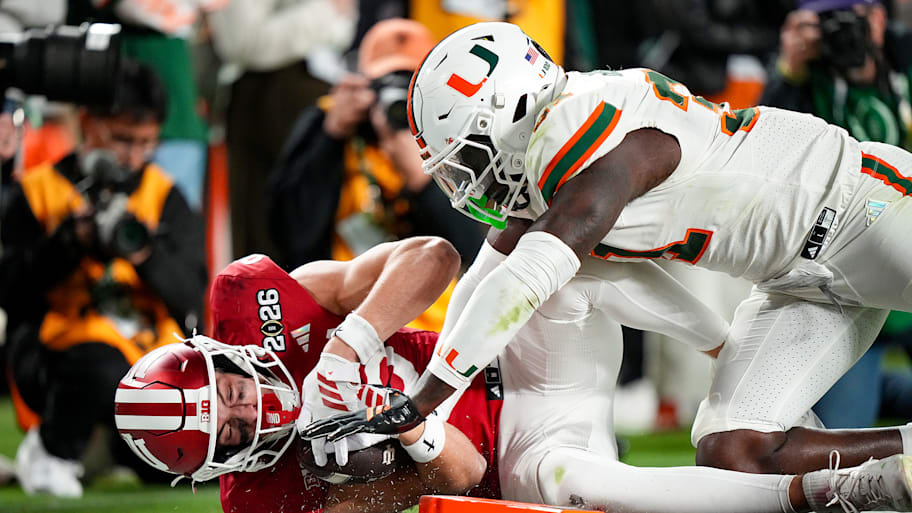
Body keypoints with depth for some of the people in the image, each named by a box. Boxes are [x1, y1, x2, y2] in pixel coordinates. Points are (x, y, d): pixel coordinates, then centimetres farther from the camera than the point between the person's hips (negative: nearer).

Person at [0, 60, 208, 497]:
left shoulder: (164, 197, 11)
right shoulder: (37, 191, 4)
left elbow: (191, 299, 1)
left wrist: (145, 253, -18)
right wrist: (70, 242, -17)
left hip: (150, 344, 3)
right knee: (102, 370, -40)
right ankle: (50, 452, -7)